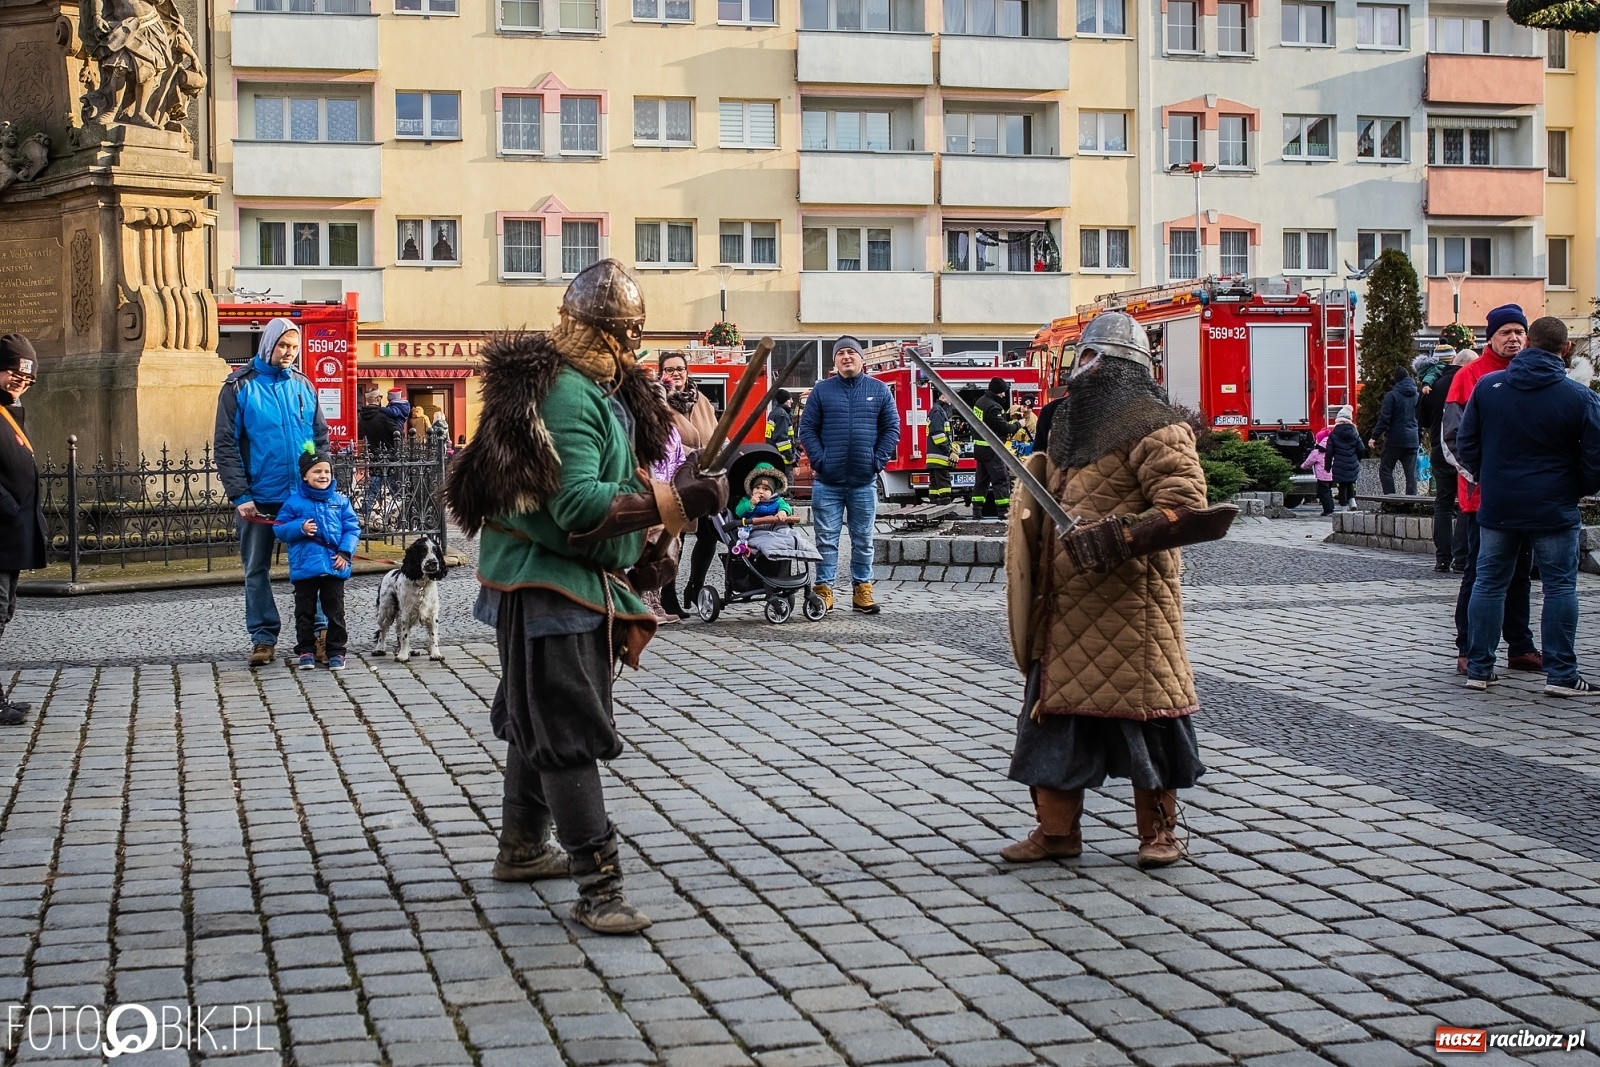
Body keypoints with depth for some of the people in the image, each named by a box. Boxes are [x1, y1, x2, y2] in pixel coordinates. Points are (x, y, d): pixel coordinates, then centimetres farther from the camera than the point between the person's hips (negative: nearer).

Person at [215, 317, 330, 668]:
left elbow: (320, 438, 13)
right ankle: (264, 638, 14)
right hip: (259, 499, -2)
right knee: (257, 570, 5)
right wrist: (240, 495, -13)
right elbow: (225, 444, -5)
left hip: (303, 496, 2)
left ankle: (317, 632, 11)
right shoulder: (240, 387, -2)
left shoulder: (303, 386, 9)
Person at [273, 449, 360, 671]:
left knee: (335, 611, 7)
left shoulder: (340, 501, 3)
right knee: (305, 611, 8)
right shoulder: (295, 502, -2)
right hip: (305, 567, -1)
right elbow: (279, 529, -1)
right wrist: (300, 528, -18)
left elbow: (352, 528, 3)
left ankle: (336, 651, 16)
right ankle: (306, 651, 18)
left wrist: (345, 552, -10)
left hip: (334, 567, 1)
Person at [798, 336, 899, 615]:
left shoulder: (879, 390, 7)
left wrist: (878, 461, -4)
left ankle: (862, 590, 14)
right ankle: (824, 589, 5)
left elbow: (891, 429, 7)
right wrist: (819, 460, -8)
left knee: (863, 540, 7)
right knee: (826, 539, 0)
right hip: (827, 482, -1)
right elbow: (807, 428, 3)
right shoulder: (822, 390, 5)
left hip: (864, 482, 1)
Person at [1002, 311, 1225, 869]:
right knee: (1054, 710, 8)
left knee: (1142, 710, 0)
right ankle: (1056, 829, 16)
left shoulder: (1153, 429, -11)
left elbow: (1185, 507, -21)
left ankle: (1159, 831, 13)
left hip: (1130, 603, -8)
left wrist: (1117, 537, -28)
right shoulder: (1071, 429, 16)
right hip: (1066, 606, 8)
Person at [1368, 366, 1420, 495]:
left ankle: (1389, 494, -8)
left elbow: (1384, 419, -13)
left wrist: (1374, 437, -10)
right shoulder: (1416, 396, 9)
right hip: (1412, 441, 5)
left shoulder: (1391, 395, -8)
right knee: (1411, 472, 6)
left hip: (1395, 440, -5)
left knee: (1385, 469, 3)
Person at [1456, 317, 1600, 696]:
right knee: (1560, 588, 5)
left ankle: (1479, 668, 13)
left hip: (1497, 507, 3)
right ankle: (1560, 674, 4)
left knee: (1489, 583, 11)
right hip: (1554, 509, -3)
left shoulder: (1487, 386, -1)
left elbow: (1465, 444, 4)